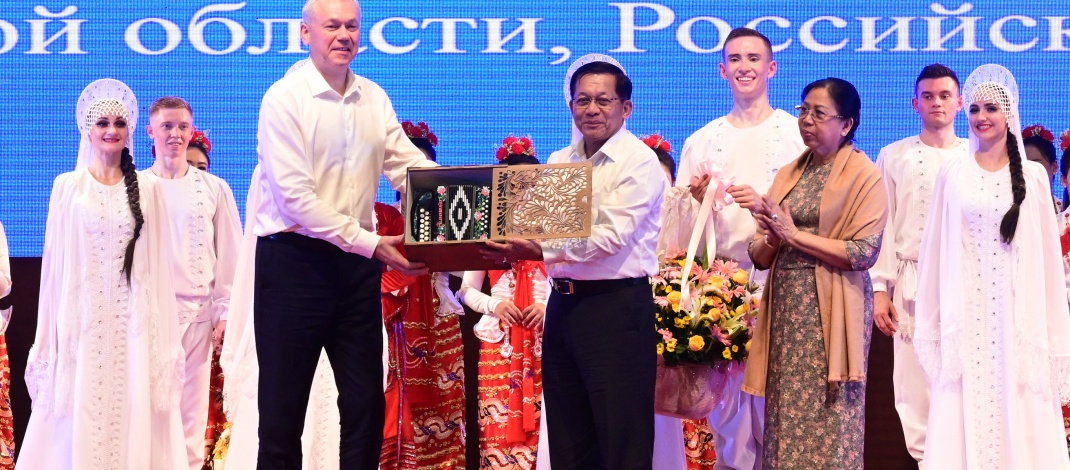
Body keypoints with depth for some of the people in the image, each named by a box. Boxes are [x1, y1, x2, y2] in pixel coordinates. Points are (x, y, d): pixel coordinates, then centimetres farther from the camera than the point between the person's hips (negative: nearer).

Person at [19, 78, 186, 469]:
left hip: (133, 320, 1)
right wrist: (47, 338, 1)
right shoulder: (68, 186, 5)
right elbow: (55, 261, 4)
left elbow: (158, 263, 5)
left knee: (132, 416, -1)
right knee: (79, 419, -1)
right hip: (82, 319, 0)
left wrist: (165, 341, 1)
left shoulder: (148, 190, 6)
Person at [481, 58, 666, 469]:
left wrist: (541, 250, -29)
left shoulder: (638, 162, -9)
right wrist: (515, 247, -12)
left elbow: (612, 236, -20)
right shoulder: (559, 162, 13)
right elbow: (538, 226, 10)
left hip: (616, 307, -7)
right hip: (563, 304, 7)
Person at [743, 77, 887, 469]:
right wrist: (772, 239, -9)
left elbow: (864, 253, -14)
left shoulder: (864, 174, -4)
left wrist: (795, 234, -12)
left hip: (829, 315, -5)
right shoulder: (788, 174, 14)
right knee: (785, 420, 6)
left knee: (828, 422, -2)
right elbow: (760, 257, 13)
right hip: (786, 312, 5)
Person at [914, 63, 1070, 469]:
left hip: (1017, 314, 0)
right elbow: (935, 251, 5)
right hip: (965, 316, 0)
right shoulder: (953, 173, 4)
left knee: (1020, 419, 0)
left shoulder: (1032, 176, 3)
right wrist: (930, 324, 3)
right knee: (963, 419, 0)